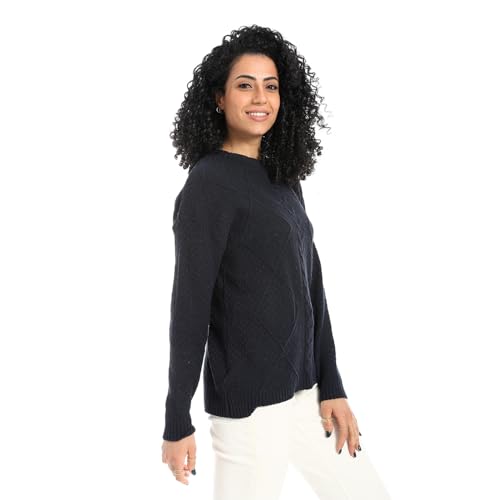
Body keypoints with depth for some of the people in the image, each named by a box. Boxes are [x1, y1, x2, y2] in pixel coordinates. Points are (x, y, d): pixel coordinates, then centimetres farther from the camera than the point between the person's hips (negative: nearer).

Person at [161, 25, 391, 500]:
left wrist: (332, 386, 7)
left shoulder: (283, 179, 11)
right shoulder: (208, 183, -11)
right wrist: (177, 423, -12)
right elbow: (189, 306, -13)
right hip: (249, 403, -7)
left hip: (305, 389, 8)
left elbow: (311, 287, 11)